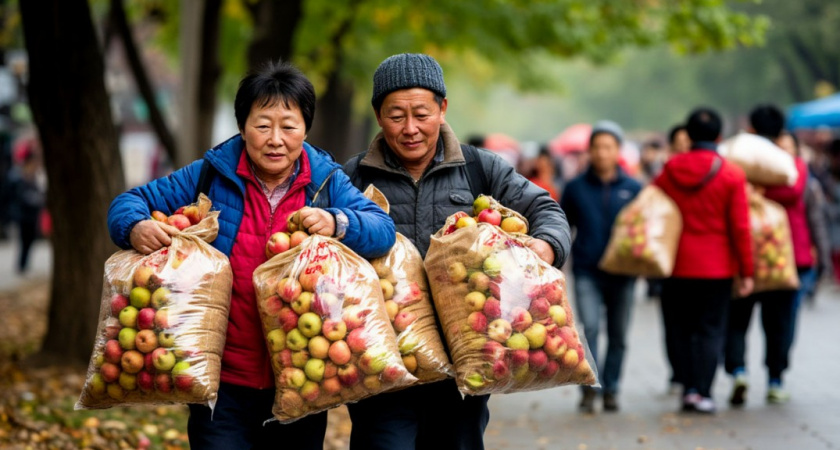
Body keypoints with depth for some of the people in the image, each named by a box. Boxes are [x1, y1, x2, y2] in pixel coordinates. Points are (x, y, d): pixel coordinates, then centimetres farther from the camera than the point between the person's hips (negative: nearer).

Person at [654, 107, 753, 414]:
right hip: (717, 267, -2)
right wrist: (746, 271, -1)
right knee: (711, 329, 4)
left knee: (680, 328, 11)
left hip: (677, 264, 2)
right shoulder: (732, 175, -6)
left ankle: (688, 388, 7)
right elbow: (740, 227, -6)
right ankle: (702, 392, -3)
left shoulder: (670, 170, 0)